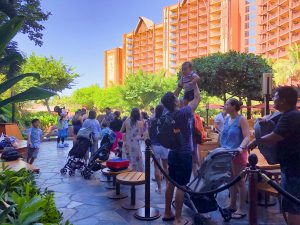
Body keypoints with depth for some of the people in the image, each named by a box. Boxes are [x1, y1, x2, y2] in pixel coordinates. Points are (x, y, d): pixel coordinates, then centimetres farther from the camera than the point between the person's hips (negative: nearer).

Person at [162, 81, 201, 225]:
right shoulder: (184, 113, -17)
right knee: (181, 186, -1)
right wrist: (195, 82, 7)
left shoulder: (168, 113, 1)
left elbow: (171, 97, 18)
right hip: (184, 155, -7)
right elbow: (197, 97, -6)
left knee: (171, 183, 15)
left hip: (173, 153, 7)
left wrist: (180, 85, 19)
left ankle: (167, 213, 27)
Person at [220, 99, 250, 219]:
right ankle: (232, 205, 28)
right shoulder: (227, 119, 9)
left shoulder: (241, 119, -11)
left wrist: (241, 147, -34)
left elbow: (247, 137, -19)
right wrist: (223, 148, 12)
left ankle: (242, 209, 14)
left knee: (240, 181, 2)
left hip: (237, 154, -7)